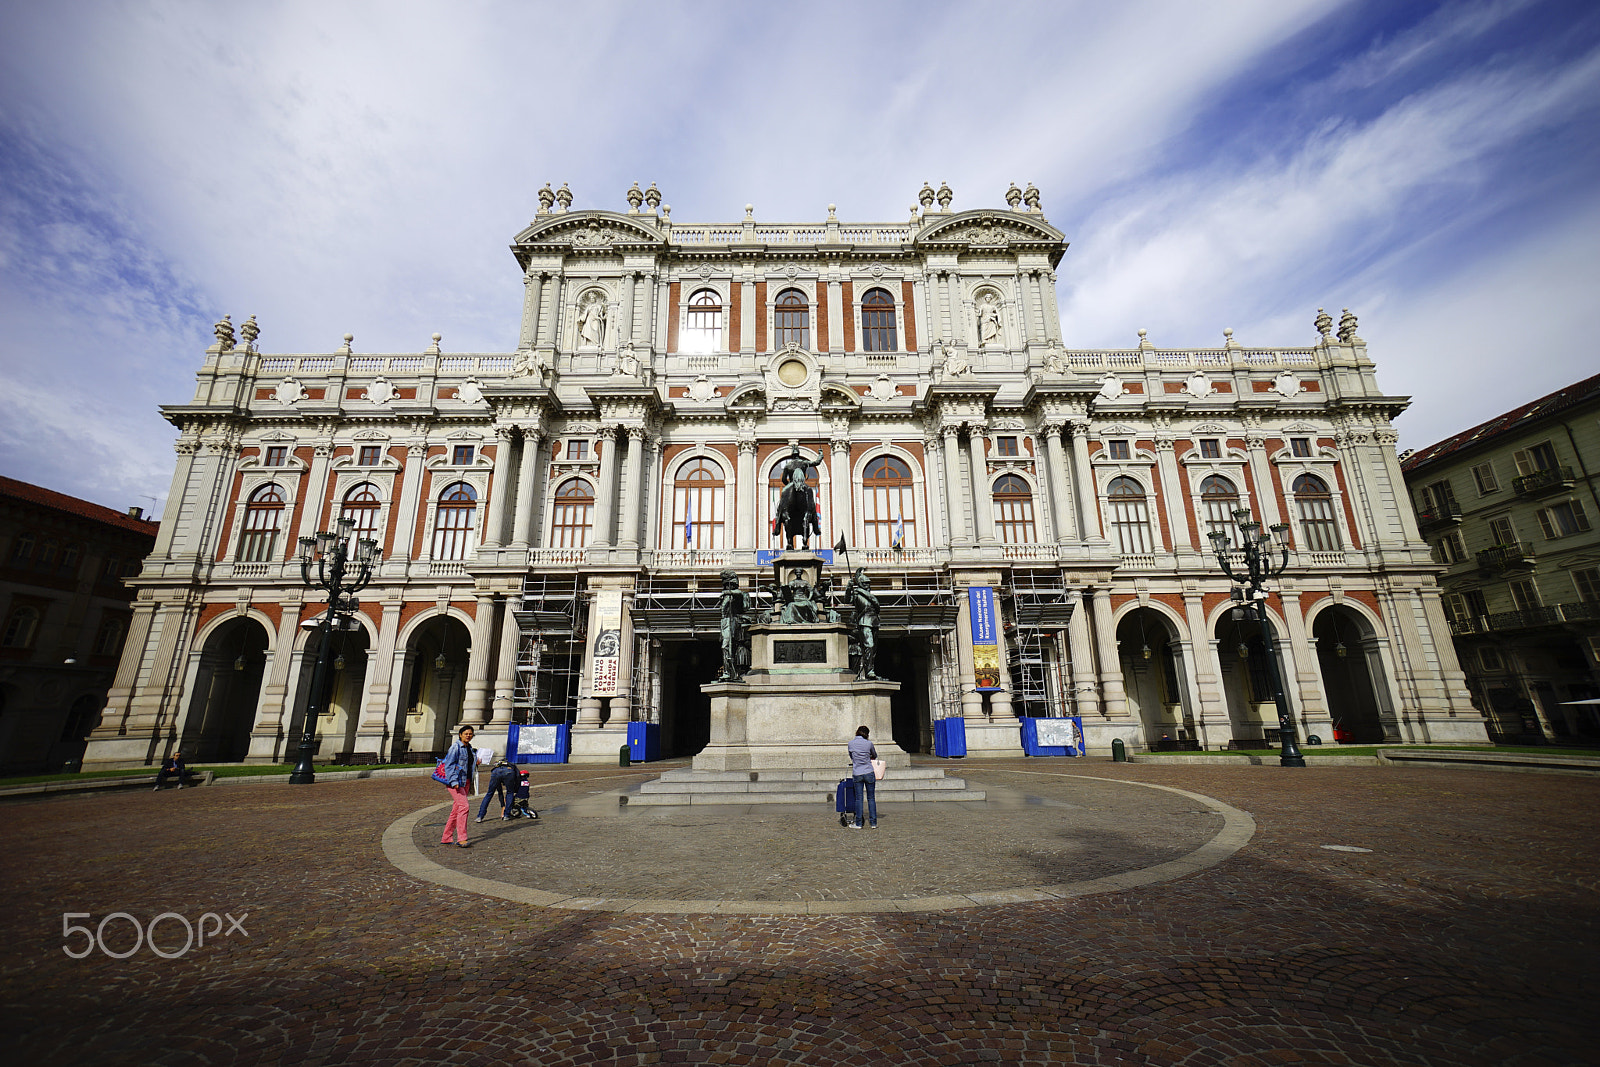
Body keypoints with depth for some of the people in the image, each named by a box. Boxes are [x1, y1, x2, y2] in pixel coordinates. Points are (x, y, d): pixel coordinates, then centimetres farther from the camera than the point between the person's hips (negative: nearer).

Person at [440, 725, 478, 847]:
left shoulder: (469, 748, 15)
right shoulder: (456, 747, -9)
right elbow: (449, 765, -14)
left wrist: (476, 762, 6)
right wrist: (454, 781, -22)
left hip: (466, 782, 8)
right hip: (456, 782, -8)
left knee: (456, 809, 10)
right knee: (464, 805, -17)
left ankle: (445, 838, 18)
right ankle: (461, 838, -15)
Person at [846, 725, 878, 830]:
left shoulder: (850, 744, 1)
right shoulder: (868, 743, -3)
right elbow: (875, 756, 15)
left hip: (857, 774, 1)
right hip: (869, 773, -1)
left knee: (859, 798, 5)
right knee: (871, 798, 7)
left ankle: (858, 823, 7)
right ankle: (873, 823, 10)